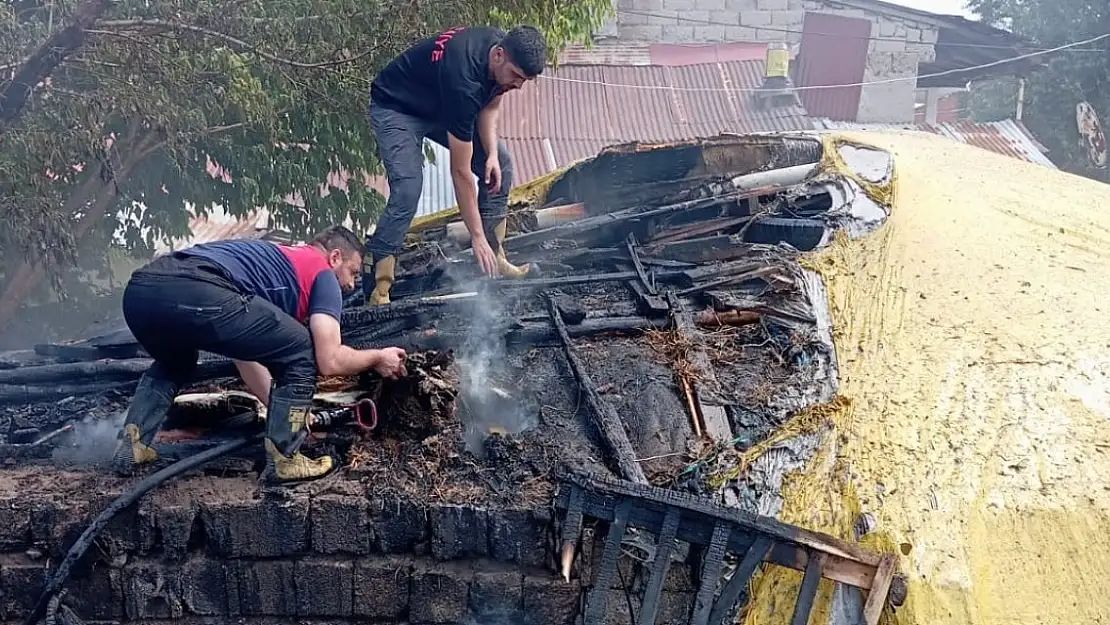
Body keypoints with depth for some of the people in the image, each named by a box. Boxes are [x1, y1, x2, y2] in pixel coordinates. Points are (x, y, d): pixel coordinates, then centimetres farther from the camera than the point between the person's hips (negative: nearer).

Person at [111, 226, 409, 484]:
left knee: (173, 364, 41)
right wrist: (377, 358, 26)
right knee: (301, 354, 11)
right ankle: (283, 459, 12)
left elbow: (244, 351, 42)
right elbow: (329, 361, 7)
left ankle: (132, 443, 25)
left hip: (140, 289, 9)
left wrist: (281, 407, 46)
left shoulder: (273, 260, 40)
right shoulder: (323, 274, 18)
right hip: (196, 293, -8)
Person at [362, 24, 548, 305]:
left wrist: (492, 153, -15)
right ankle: (376, 288, -23)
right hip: (396, 107, -8)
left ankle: (493, 258, 8)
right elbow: (460, 171, -34)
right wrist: (477, 237, -30)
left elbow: (489, 106, 3)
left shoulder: (506, 47, -18)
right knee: (407, 191, -28)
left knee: (500, 165, 0)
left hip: (441, 106, 9)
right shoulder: (463, 80, -40)